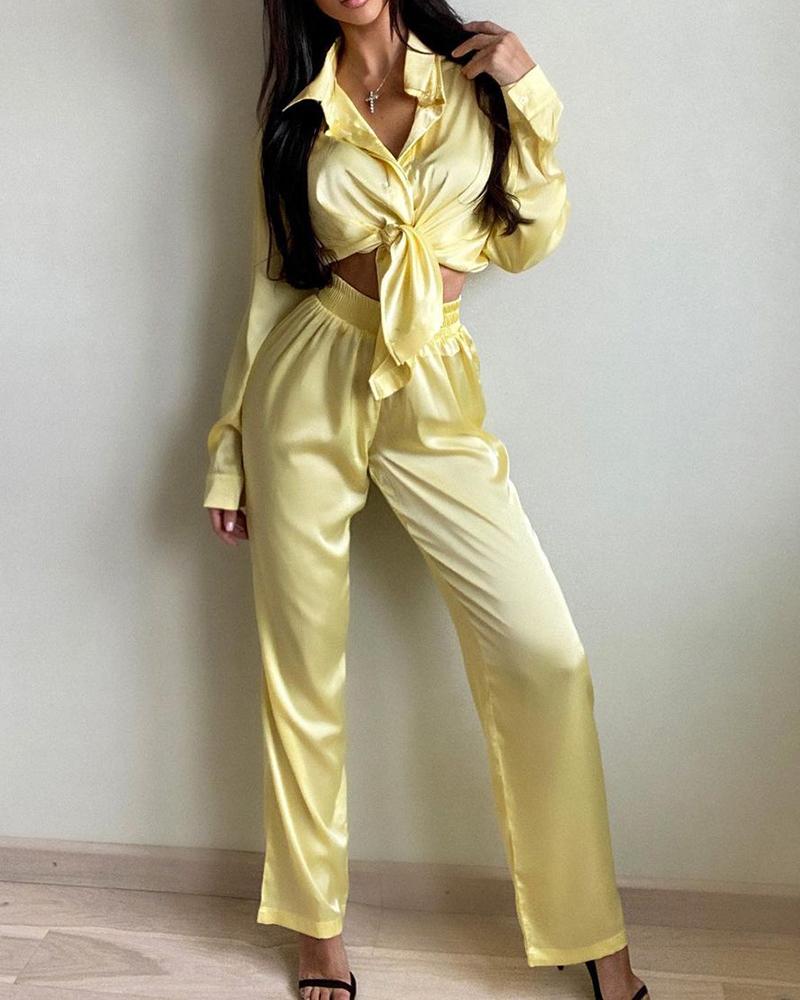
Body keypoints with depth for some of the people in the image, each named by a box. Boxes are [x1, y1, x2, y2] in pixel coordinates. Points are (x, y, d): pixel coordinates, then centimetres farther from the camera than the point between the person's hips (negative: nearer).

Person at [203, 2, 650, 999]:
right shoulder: (297, 114, 10)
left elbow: (529, 240, 7)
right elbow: (270, 283, 11)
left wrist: (529, 96, -2)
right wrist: (230, 450, 10)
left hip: (434, 394, 0)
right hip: (308, 389, 1)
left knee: (544, 654, -10)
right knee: (301, 666, 5)